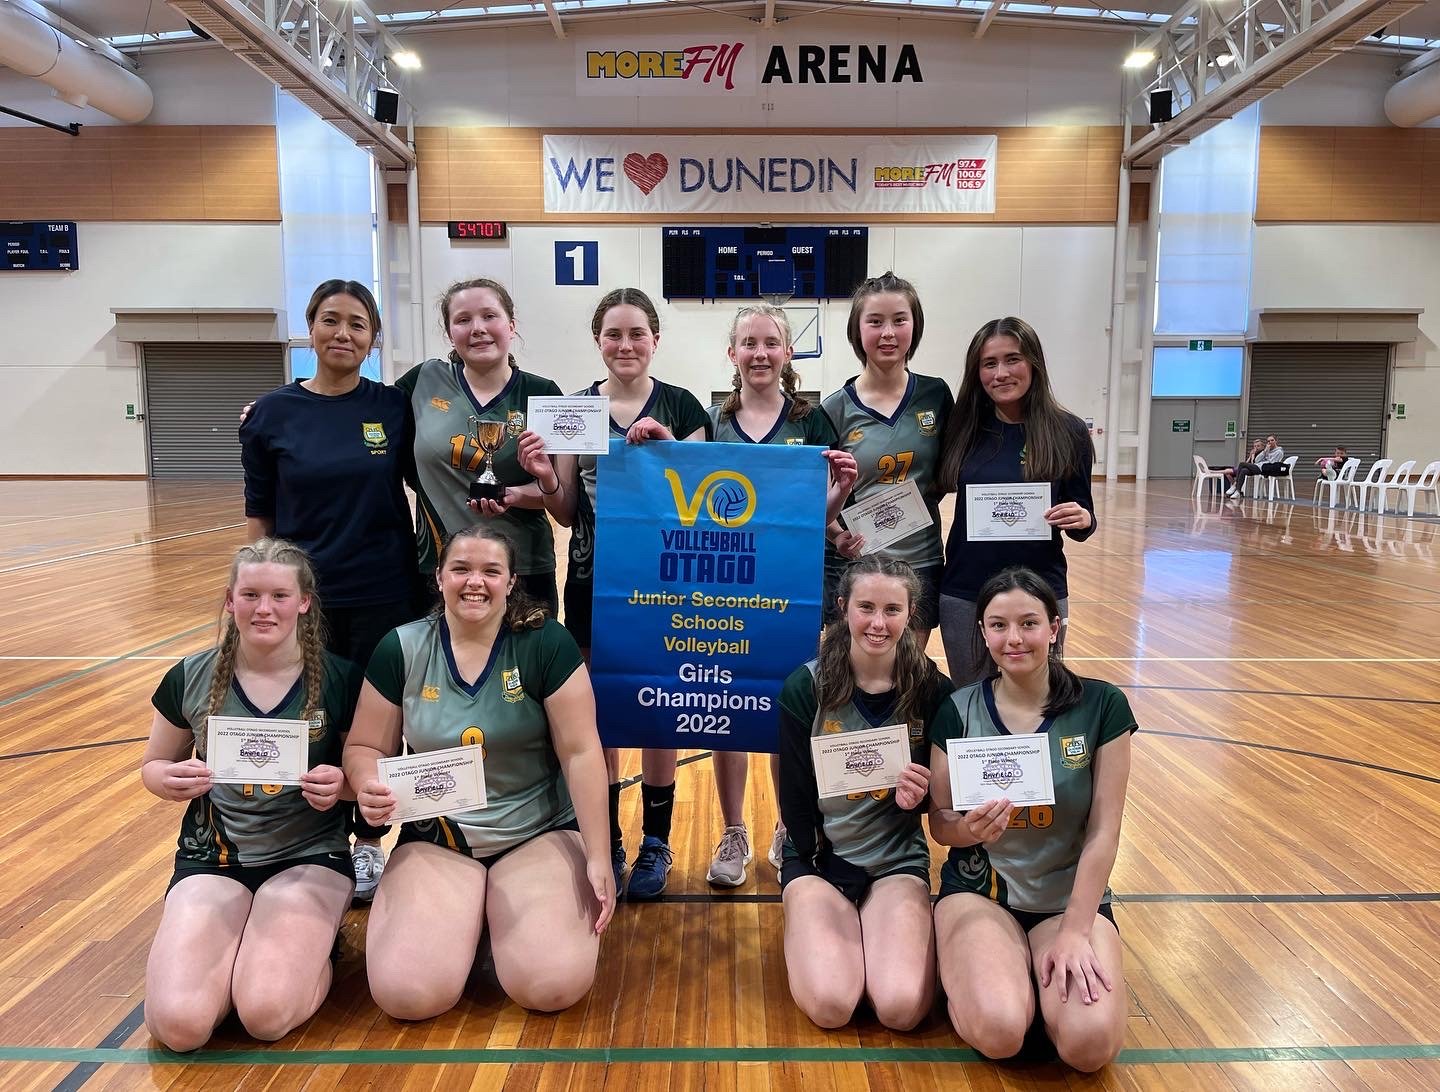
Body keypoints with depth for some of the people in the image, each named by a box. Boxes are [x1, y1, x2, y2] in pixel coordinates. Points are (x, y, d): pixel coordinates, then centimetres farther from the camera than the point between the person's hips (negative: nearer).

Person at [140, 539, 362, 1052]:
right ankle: (243, 940, 11)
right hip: (213, 856, 3)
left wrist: (341, 784, -22)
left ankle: (314, 935, 8)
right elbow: (153, 765, 13)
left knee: (268, 1014, -25)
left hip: (309, 855, -2)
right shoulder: (191, 678, -2)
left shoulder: (339, 679, -8)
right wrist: (172, 780, -12)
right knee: (178, 1024, -20)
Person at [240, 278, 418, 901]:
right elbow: (259, 518, 3)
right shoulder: (271, 413, -1)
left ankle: (368, 843, 29)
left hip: (384, 595, 0)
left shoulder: (395, 407, -1)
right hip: (304, 595, 0)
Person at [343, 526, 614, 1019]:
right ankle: (472, 914, 13)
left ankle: (496, 914, 13)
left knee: (554, 986, -21)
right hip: (435, 841, 2)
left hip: (541, 835, -1)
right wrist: (369, 786, -19)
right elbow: (366, 748, 5)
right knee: (406, 993, -19)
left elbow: (580, 752, -11)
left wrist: (598, 858, -13)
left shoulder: (546, 643, -10)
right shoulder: (401, 649, -2)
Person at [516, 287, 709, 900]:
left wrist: (668, 448, -18)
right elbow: (567, 514, 5)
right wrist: (545, 479, -15)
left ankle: (655, 844, 26)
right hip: (592, 583, 2)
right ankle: (606, 844, 26)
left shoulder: (681, 407, -1)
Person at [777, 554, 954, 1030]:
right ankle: (809, 929, 12)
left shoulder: (932, 689, -6)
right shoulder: (805, 687, -9)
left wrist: (916, 796, -20)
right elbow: (795, 794, -4)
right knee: (831, 1004, -21)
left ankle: (865, 926, 11)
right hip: (818, 855, 0)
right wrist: (817, 866, -11)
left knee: (902, 1008, -21)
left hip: (898, 859, 1)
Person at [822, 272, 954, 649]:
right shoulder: (836, 408, -4)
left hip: (920, 563, 2)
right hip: (851, 565, -2)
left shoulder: (935, 395, 2)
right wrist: (838, 535, -19)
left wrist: (926, 494, -7)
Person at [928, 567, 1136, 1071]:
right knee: (998, 1031, -27)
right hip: (979, 889, -1)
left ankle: (1051, 968, 8)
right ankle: (963, 960, 6)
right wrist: (969, 828, -26)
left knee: (1090, 1042, -24)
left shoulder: (1102, 706, -8)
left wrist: (1074, 932, -14)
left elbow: (1103, 832, -8)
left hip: (1073, 897, 1)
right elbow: (939, 823, -1)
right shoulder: (958, 710, -6)